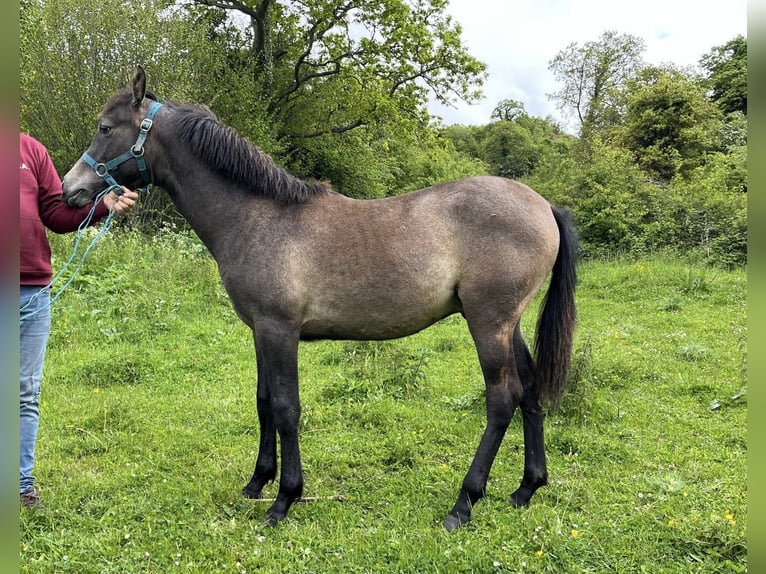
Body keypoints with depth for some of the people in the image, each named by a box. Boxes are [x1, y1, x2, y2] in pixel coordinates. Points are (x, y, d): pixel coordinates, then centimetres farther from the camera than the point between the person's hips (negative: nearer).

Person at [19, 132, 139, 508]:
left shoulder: (32, 150, 7)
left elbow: (58, 216, 6)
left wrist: (104, 206, -8)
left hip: (32, 293, 2)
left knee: (26, 394, 10)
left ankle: (23, 484, 20)